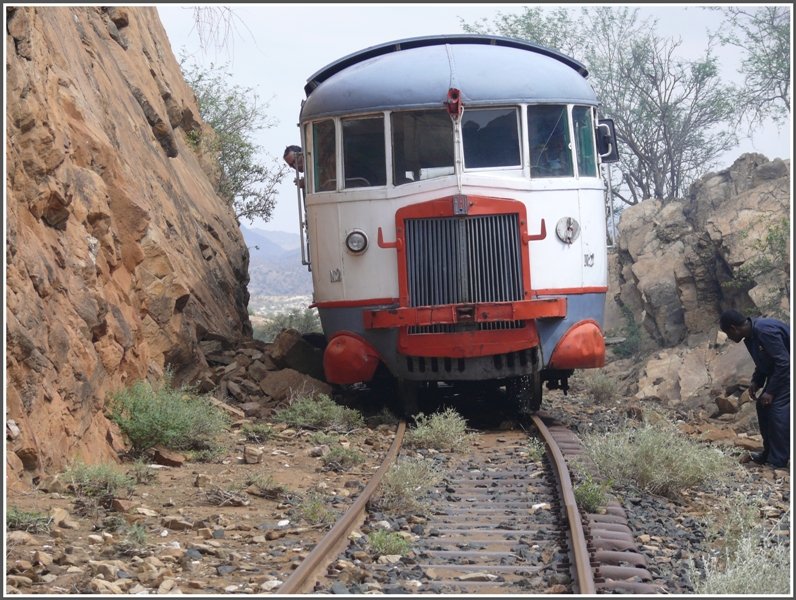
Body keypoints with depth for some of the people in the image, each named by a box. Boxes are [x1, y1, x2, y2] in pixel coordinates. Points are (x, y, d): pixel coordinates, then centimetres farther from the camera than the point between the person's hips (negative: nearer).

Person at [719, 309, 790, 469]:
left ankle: (777, 461, -10)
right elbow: (763, 362, 17)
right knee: (763, 406, 10)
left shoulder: (764, 330, -28)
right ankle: (769, 453, 19)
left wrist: (770, 391, -22)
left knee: (778, 409, -16)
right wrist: (756, 382, 2)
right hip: (778, 370, 10)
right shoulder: (751, 336, 4)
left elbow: (784, 363, -27)